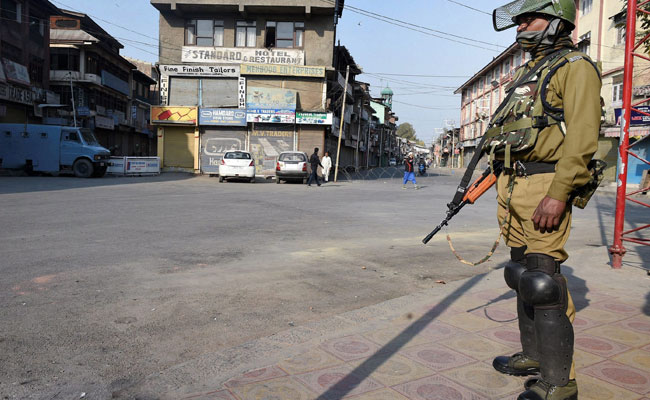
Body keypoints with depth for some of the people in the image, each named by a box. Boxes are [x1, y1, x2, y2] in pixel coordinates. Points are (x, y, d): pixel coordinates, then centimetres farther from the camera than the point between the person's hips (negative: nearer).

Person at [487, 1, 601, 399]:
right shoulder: (527, 74, 23)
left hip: (545, 184, -9)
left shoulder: (575, 67, -5)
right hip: (512, 186, 9)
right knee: (523, 272, 14)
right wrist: (496, 183, 19)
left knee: (542, 278, -10)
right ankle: (534, 355, 27)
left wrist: (558, 194, -25)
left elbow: (581, 137, -17)